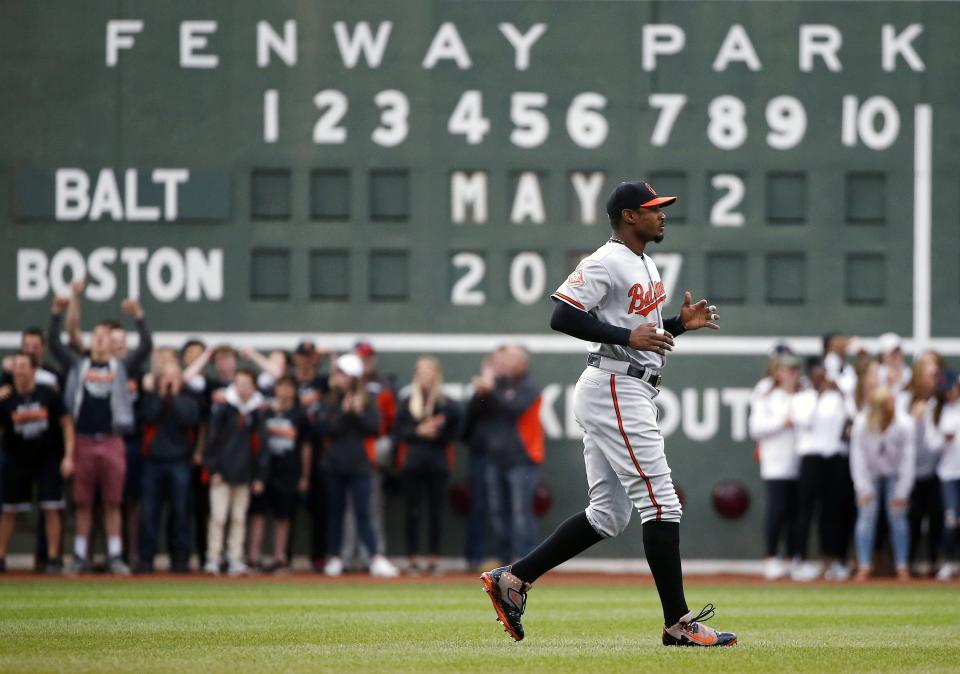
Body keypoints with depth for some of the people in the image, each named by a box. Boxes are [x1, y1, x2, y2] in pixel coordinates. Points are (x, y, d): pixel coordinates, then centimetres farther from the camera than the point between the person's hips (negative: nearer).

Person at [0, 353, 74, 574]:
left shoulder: (49, 395, -6)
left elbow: (66, 424, -1)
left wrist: (68, 457, -8)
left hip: (48, 458, -1)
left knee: (51, 509, -5)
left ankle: (53, 558, 2)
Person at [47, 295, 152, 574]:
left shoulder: (121, 368, 8)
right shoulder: (78, 366, 10)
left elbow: (146, 347, -2)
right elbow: (53, 343, 4)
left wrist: (139, 317, -12)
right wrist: (57, 314, -6)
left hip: (112, 443, -1)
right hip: (83, 442, 1)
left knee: (112, 503, 2)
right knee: (83, 503, 5)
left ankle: (115, 557, 5)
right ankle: (80, 556, 10)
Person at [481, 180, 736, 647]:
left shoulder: (646, 267, 19)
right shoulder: (605, 263, -12)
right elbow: (562, 316, -20)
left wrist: (681, 323, 10)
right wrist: (627, 337, -23)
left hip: (632, 394, 11)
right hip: (614, 389, -11)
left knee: (608, 515, 11)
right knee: (660, 504, -10)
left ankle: (512, 578, 12)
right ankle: (678, 623, -9)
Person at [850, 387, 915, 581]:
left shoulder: (904, 425, -23)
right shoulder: (862, 425, -22)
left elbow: (908, 461, -18)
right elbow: (858, 458, -16)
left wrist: (902, 492, -17)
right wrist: (864, 490, -19)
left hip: (895, 475, 0)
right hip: (870, 475, 0)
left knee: (897, 516, -6)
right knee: (866, 514, -9)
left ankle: (902, 565, -2)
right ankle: (864, 566, -8)